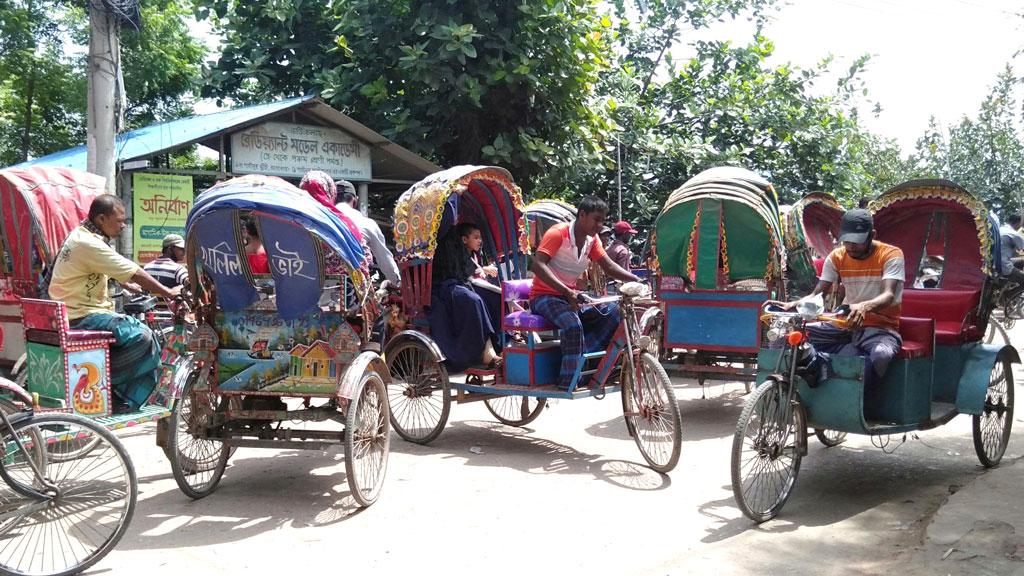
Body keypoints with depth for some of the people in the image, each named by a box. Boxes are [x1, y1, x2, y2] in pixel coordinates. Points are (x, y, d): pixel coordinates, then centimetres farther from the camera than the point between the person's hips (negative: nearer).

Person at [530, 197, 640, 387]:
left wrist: (636, 280, -11)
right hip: (544, 296, -7)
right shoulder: (558, 233, -15)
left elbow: (609, 267, 7)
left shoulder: (592, 239, 6)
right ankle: (568, 382, -25)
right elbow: (538, 265, -27)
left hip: (572, 296, 7)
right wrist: (566, 291, -38)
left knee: (613, 312, -12)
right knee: (573, 324, -35)